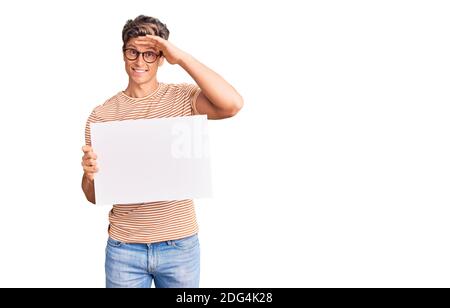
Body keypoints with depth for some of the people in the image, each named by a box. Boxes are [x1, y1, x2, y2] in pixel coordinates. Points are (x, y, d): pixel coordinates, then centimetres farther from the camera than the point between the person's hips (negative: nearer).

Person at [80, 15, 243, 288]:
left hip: (180, 244, 0)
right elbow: (94, 196, 2)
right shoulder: (102, 115, -1)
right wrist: (90, 174, -21)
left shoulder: (183, 98, -4)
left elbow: (233, 104, -25)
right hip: (124, 248, 1)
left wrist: (182, 57, -20)